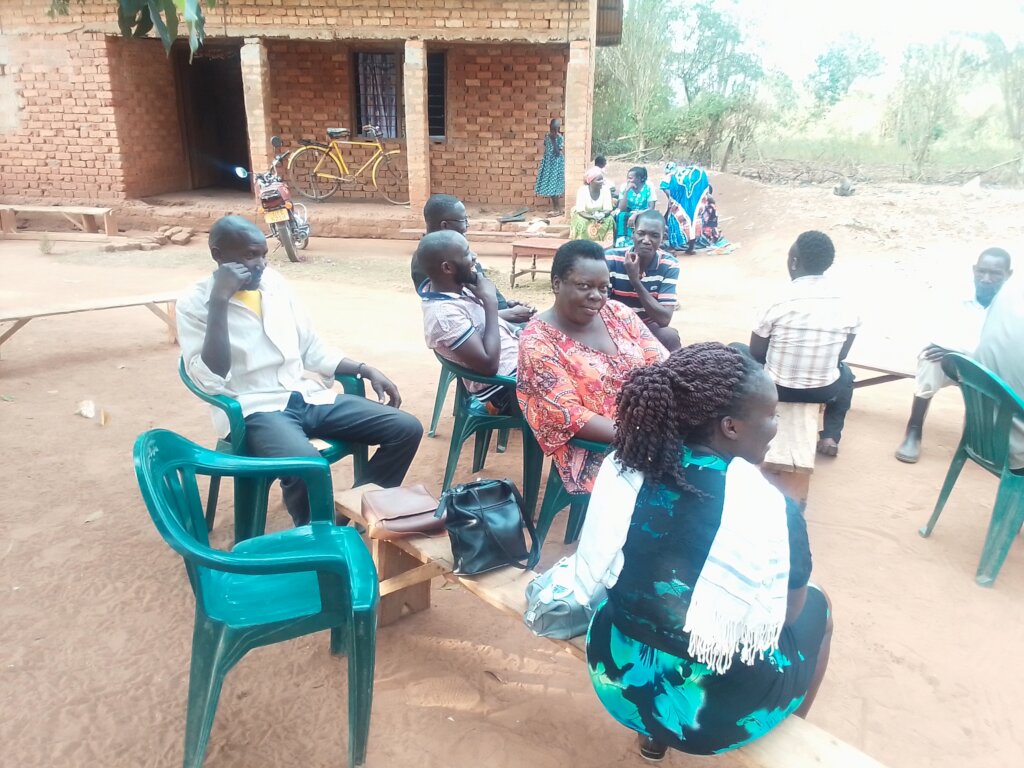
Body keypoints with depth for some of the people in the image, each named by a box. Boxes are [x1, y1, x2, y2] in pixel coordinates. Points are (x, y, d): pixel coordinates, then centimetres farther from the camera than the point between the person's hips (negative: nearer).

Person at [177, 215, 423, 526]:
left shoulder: (274, 282, 12)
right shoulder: (194, 304, -2)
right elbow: (211, 381, -16)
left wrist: (366, 370, 8)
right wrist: (219, 302, -19)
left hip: (309, 396, 6)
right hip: (256, 409, -6)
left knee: (407, 429, -7)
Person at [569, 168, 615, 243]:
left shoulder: (605, 189, -15)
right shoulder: (583, 190, -21)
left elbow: (608, 209, -16)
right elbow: (580, 211, -25)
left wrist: (602, 214, -39)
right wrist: (593, 216, -43)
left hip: (600, 216, 2)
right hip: (585, 216, -2)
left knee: (609, 220, -27)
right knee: (580, 221, -34)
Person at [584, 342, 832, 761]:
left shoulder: (622, 466, -10)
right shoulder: (770, 510, -22)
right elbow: (788, 611, -5)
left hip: (616, 680, 4)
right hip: (709, 709, -3)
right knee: (816, 607, 21)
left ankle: (655, 735, 36)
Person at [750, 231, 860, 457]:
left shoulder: (779, 303, -19)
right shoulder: (849, 307, -9)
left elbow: (756, 352, -6)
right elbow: (841, 355, 4)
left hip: (776, 388, -3)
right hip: (824, 391, 3)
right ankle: (831, 435, 21)